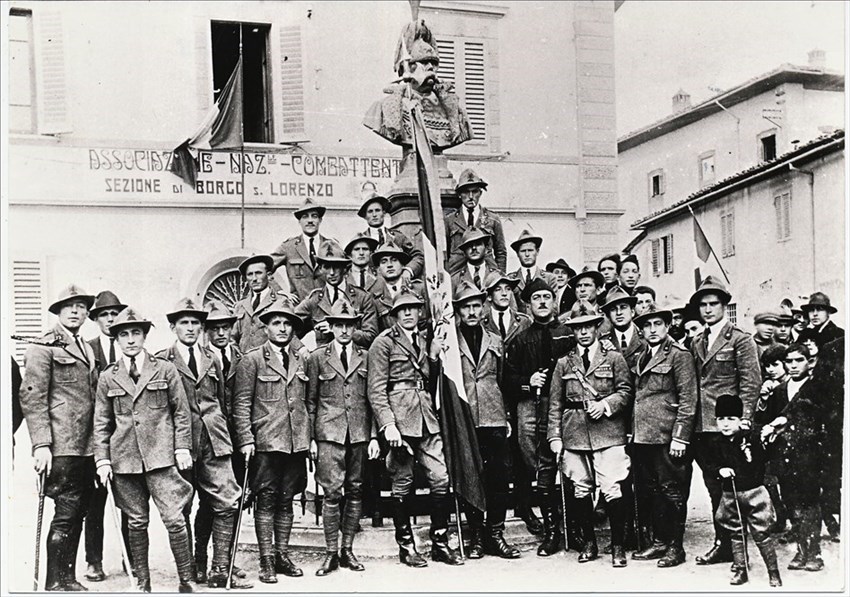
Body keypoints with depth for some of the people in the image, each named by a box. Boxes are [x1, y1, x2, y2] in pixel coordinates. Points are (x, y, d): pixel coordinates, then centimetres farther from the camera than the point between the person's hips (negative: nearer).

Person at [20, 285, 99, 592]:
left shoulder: (87, 350, 19)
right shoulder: (43, 348, -4)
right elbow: (31, 398, -10)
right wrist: (41, 445, -17)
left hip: (86, 447, 7)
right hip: (61, 448, -7)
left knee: (77, 514, 10)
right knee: (65, 514, -7)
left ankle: (68, 578, 18)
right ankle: (55, 583, 1)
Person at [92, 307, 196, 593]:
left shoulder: (165, 370, 5)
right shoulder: (108, 377, 9)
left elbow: (182, 412, 7)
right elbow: (101, 423, 12)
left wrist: (182, 448, -1)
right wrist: (102, 460, 5)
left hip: (161, 456, -2)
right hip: (124, 459, 2)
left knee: (174, 519, -8)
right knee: (137, 523, 6)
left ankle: (187, 580, 1)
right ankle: (142, 583, 16)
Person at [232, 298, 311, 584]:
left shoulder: (300, 359, 13)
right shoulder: (252, 360, -1)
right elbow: (241, 404, -4)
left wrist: (310, 437, 11)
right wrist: (246, 440, -11)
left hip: (296, 442, 4)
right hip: (266, 442, -4)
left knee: (286, 500, 10)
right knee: (266, 501, -1)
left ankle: (282, 556, 18)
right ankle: (267, 561, 4)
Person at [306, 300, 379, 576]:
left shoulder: (365, 357, 10)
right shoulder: (317, 357, 5)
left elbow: (372, 398, 10)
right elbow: (310, 401, 6)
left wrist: (374, 436, 4)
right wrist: (311, 438, -1)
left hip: (359, 434, 2)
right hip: (329, 434, -2)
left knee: (355, 492, 5)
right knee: (332, 493, -7)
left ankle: (347, 550, 14)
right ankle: (331, 553, 1)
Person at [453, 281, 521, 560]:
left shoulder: (495, 341, 13)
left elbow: (503, 381, 16)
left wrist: (507, 417, 13)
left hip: (494, 418, 3)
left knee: (499, 477, 0)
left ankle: (496, 534, 9)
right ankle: (475, 535, 12)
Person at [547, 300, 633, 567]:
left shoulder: (614, 359, 7)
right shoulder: (564, 363, 12)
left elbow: (626, 392, 4)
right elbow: (555, 403, 10)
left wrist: (606, 404, -13)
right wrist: (554, 436, 3)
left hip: (608, 433, -3)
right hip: (574, 435, 3)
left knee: (612, 490, -10)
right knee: (581, 491, 6)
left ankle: (618, 546, 0)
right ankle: (589, 543, 18)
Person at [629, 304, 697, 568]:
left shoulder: (679, 355, -5)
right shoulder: (641, 357, 17)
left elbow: (688, 398, -9)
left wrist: (680, 437, -14)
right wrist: (632, 432, 13)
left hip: (667, 436, -7)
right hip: (643, 435, 7)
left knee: (672, 492, -2)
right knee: (652, 491, 11)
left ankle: (675, 547, 6)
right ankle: (659, 542, 20)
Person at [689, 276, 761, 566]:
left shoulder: (740, 340, -2)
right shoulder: (696, 343, 16)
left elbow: (751, 382, -8)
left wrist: (742, 421, -15)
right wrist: (691, 422, 9)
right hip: (702, 427, 6)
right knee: (715, 489, 10)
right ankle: (722, 543, 17)